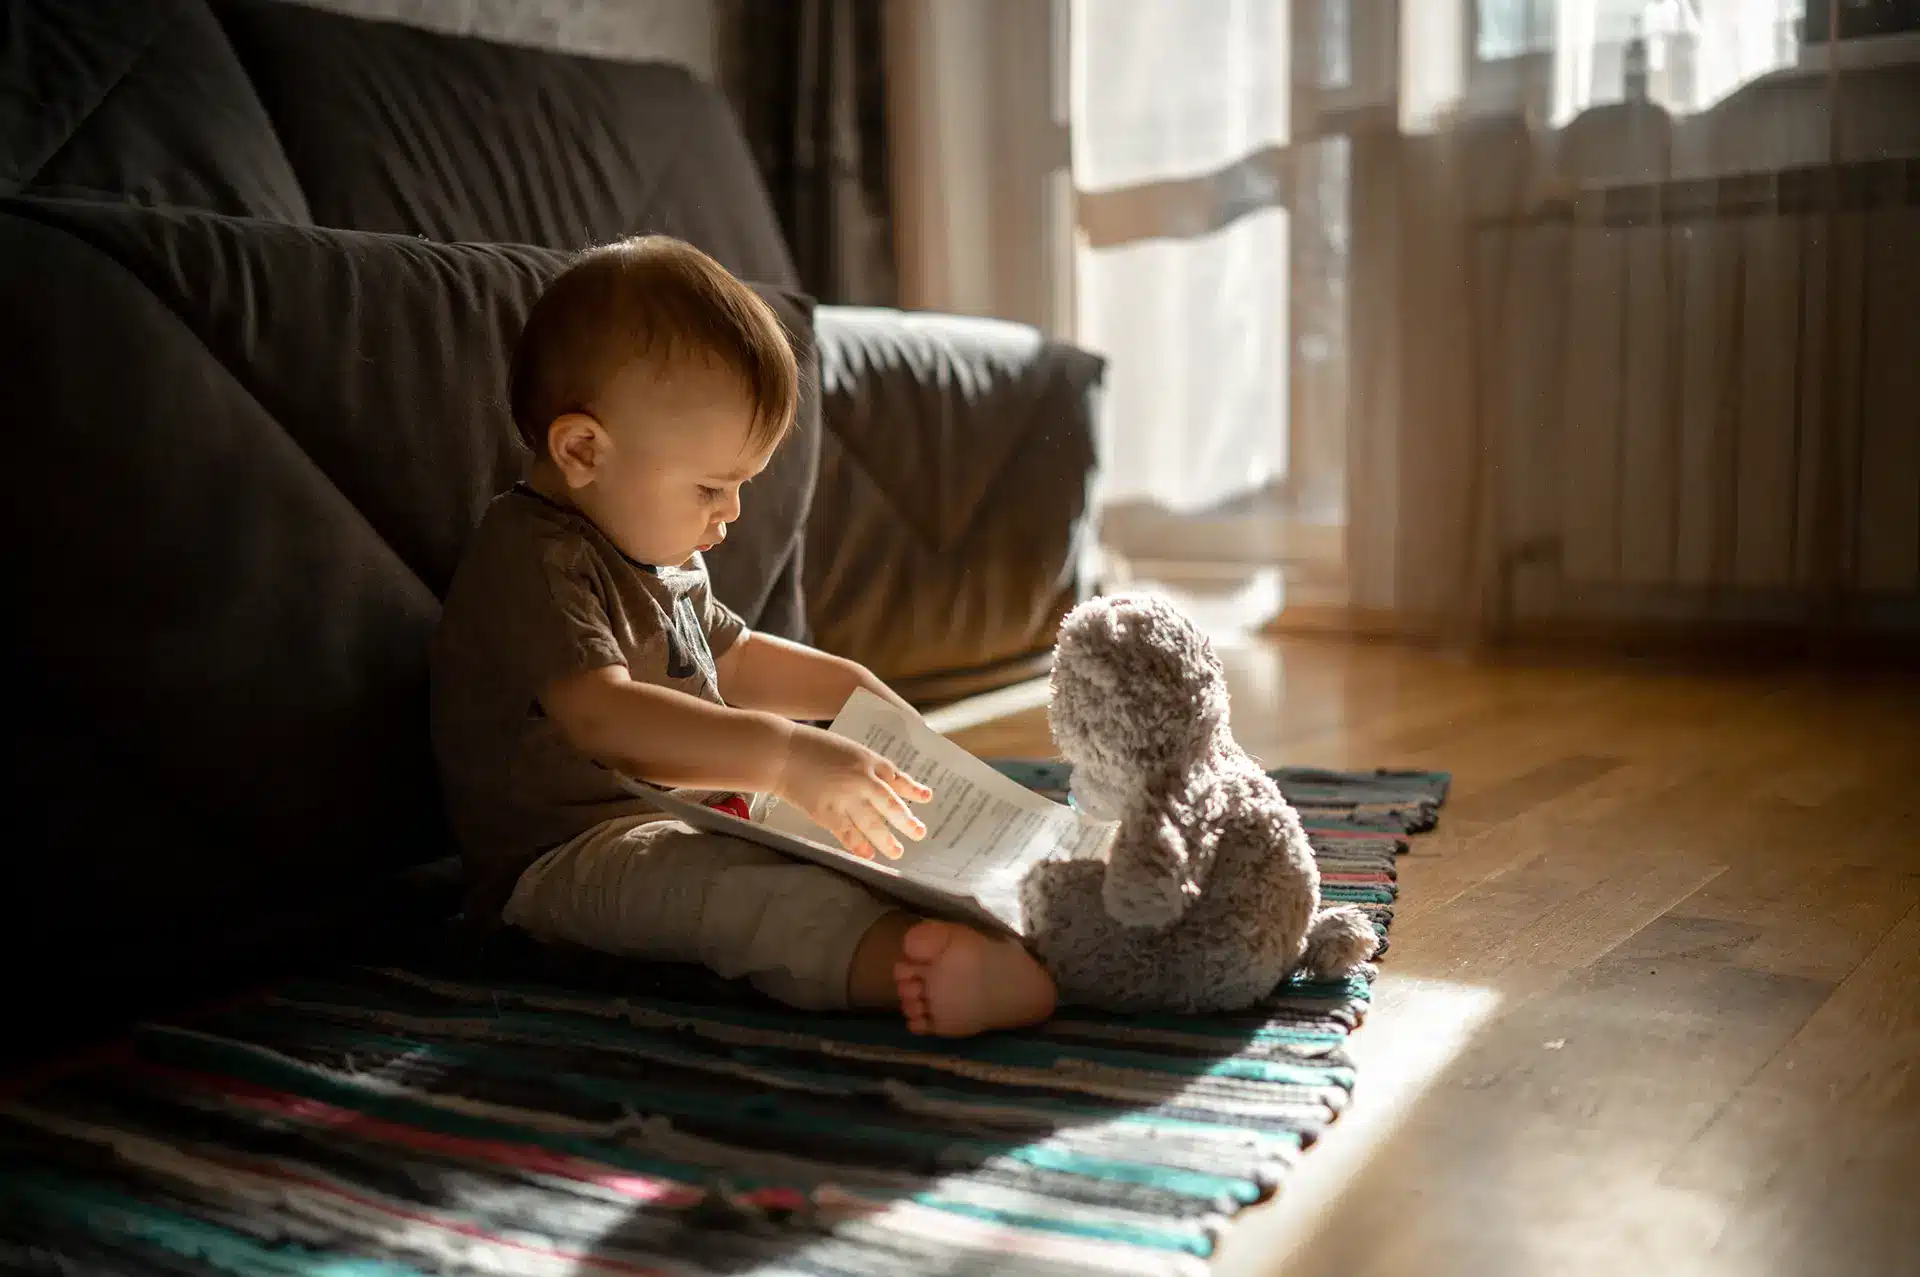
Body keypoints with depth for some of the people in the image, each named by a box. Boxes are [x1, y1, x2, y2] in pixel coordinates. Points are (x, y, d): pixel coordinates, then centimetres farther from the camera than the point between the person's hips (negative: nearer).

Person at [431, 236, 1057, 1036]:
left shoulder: (656, 551, 15)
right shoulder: (533, 561, -18)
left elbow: (732, 658, 33)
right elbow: (603, 718, -34)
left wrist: (855, 690, 23)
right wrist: (786, 756, -43)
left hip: (683, 821, 11)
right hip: (563, 862, -11)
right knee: (721, 881, -39)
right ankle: (904, 963, -60)